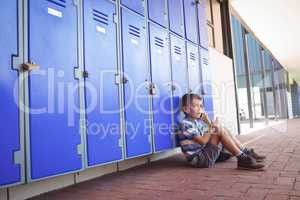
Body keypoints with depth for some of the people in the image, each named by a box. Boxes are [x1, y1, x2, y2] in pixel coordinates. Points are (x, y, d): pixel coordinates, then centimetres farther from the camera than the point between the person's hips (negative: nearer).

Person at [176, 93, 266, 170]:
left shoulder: (198, 121, 15)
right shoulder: (185, 124, -15)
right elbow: (203, 141, -21)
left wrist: (208, 122, 3)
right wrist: (213, 128, -8)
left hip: (206, 153, 10)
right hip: (199, 159, -9)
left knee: (224, 130, 7)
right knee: (221, 131, -19)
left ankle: (247, 152, 4)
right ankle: (242, 158, -18)